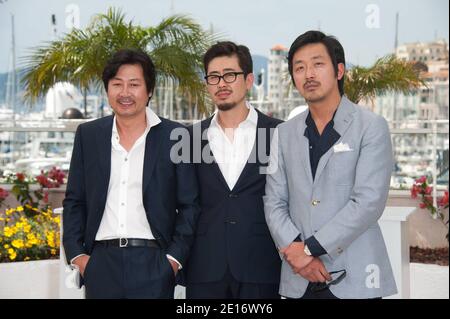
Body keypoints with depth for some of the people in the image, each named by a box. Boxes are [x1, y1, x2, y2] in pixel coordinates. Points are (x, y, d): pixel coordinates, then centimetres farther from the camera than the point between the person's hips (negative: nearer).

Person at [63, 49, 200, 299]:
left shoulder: (175, 136, 0)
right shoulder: (88, 135, 8)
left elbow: (189, 205, 1)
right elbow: (74, 200, 11)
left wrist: (175, 258, -6)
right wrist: (76, 254, 2)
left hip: (152, 263, -2)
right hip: (100, 263, 2)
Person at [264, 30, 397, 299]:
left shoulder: (372, 127, -3)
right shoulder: (285, 133, 10)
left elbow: (369, 201, -13)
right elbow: (274, 202, 5)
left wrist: (310, 248, -15)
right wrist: (295, 250, -12)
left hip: (354, 278, -3)